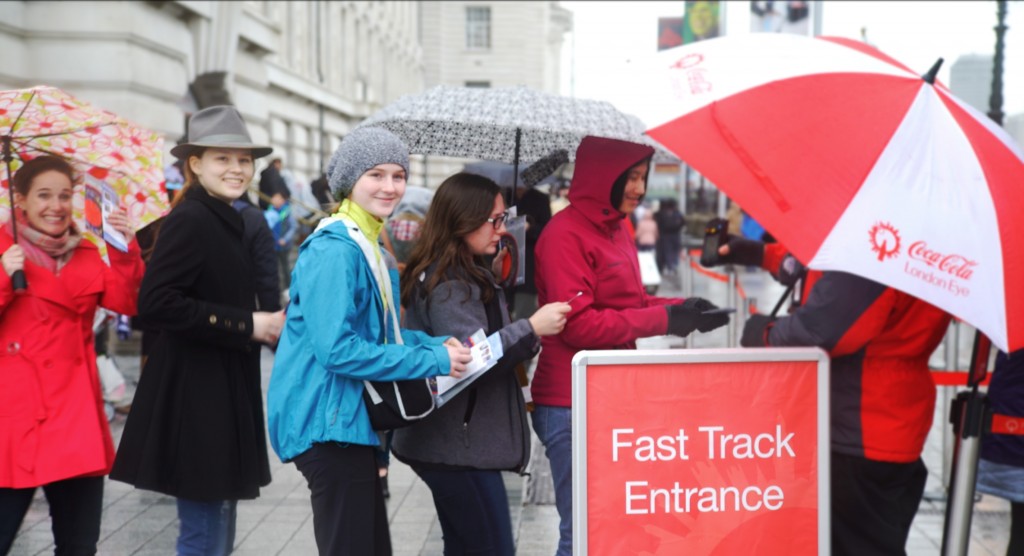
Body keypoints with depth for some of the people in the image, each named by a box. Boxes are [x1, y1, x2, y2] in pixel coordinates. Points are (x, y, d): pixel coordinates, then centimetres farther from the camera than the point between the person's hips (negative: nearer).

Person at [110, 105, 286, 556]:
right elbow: (155, 304, -24)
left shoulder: (226, 222, 14)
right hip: (196, 399, -10)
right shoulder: (189, 221, -15)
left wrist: (270, 323, 6)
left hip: (224, 395, 10)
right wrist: (246, 324, -20)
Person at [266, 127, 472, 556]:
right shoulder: (334, 250, -17)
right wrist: (432, 361, -20)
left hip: (353, 419, 10)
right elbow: (337, 349, -24)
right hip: (328, 424, -10)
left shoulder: (371, 249, 14)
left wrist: (434, 344, 0)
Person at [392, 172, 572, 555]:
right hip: (460, 446, -10)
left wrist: (526, 342, 11)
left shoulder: (470, 275, 17)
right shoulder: (448, 284, -15)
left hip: (458, 442, 10)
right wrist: (531, 329, -23)